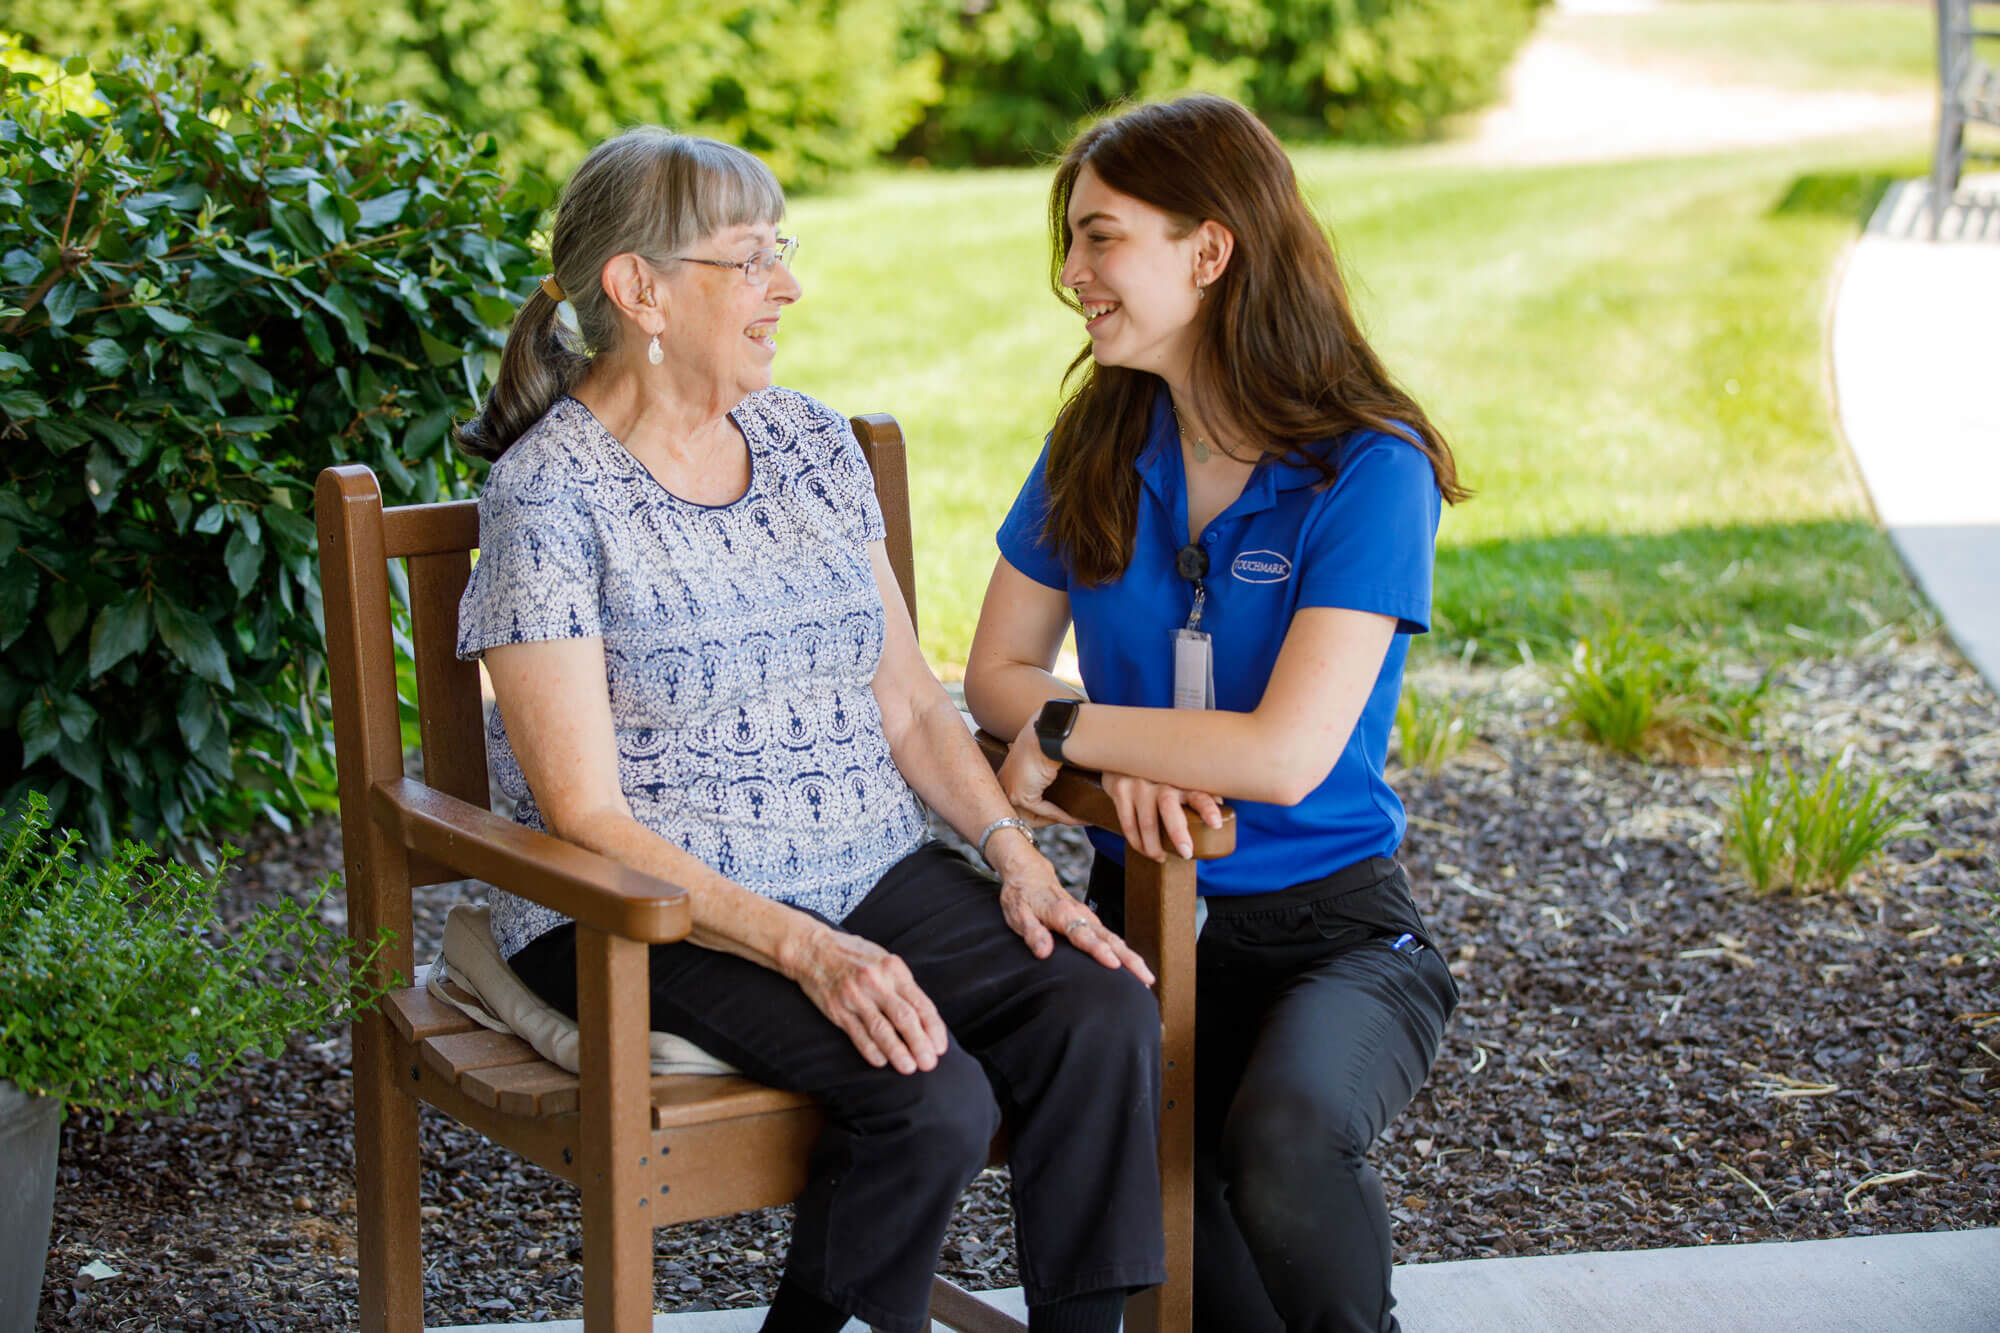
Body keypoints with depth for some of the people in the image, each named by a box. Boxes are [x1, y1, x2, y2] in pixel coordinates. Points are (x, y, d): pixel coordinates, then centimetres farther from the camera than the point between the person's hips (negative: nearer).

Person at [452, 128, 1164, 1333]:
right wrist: (803, 949, -24)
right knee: (931, 1098, -29)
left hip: (876, 874, 6)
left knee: (1106, 1017, -20)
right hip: (656, 915, -6)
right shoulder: (550, 496, -9)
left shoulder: (812, 442, 11)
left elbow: (909, 701, 13)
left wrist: (1016, 852, -5)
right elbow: (585, 813, -14)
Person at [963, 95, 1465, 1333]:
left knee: (1285, 1139, -35)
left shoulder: (1371, 472, -11)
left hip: (1333, 922, -3)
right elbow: (998, 672, 9)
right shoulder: (1096, 451, 6)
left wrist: (1069, 733, -8)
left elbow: (1285, 756, -19)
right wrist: (1127, 764, -11)